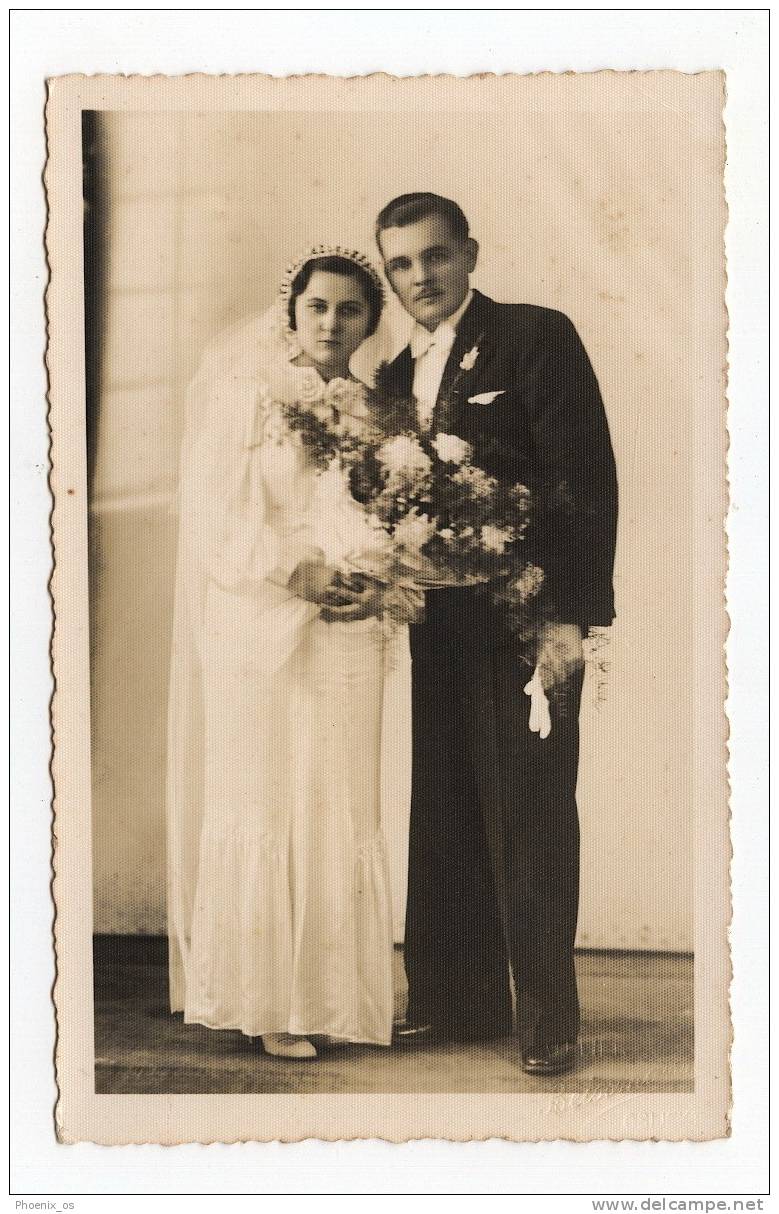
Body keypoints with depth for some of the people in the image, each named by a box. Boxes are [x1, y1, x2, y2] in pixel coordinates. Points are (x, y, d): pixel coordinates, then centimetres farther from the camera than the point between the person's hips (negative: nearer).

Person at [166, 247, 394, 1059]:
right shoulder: (245, 394, 0)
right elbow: (216, 514, -7)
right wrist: (293, 569, -19)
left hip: (344, 633, 4)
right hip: (258, 625, -4)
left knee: (338, 811, 5)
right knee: (262, 808, -1)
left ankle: (330, 996, 14)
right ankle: (266, 1001, 8)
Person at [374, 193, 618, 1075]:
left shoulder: (537, 338, -5)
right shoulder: (398, 376, 15)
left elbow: (587, 480, -11)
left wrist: (569, 617, -17)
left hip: (525, 623, -6)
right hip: (436, 629, 7)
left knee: (530, 823, -3)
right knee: (442, 820, 10)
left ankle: (548, 1020, 7)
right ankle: (456, 1001, 21)